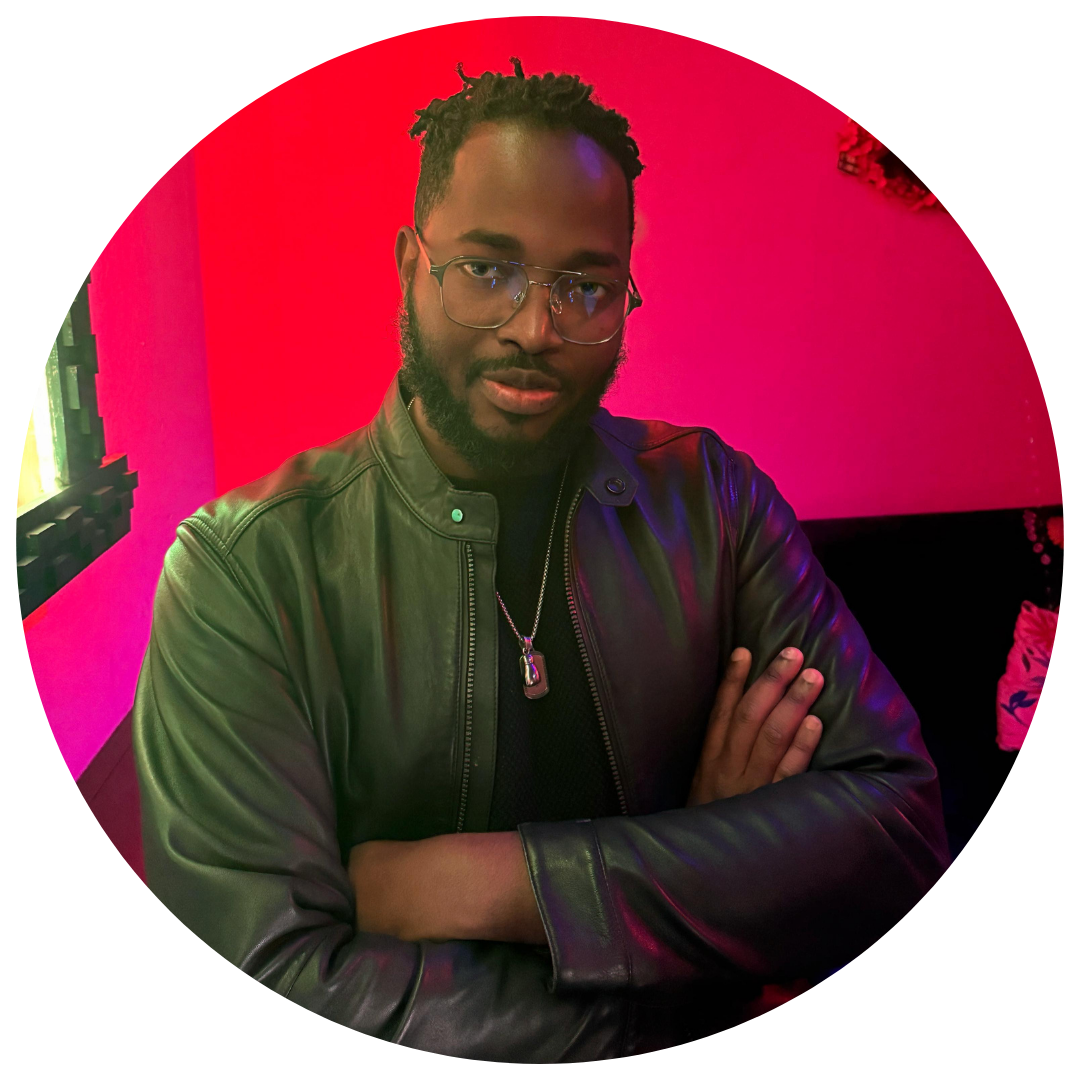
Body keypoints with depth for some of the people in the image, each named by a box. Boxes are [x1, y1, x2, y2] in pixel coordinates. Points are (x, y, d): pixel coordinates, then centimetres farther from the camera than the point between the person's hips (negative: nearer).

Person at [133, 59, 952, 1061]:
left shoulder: (712, 499, -4)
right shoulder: (244, 565, -12)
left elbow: (900, 826, -10)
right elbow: (272, 975, -19)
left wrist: (506, 883, -19)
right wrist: (703, 868, -16)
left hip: (708, 1073, 2)